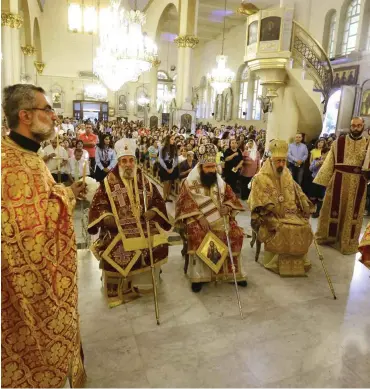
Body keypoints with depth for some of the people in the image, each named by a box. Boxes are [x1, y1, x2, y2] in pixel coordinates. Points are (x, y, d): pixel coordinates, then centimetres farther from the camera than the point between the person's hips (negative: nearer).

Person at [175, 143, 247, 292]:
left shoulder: (220, 182, 11)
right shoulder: (190, 182, -3)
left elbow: (231, 197, 15)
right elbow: (185, 204, -10)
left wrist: (227, 207, -9)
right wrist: (199, 217, -22)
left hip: (219, 218, 4)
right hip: (196, 218, -4)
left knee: (236, 233, -17)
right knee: (197, 234, -34)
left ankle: (232, 271, 0)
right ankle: (198, 275, -22)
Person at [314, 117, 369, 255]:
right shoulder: (339, 142, 1)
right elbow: (329, 162, 0)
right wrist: (322, 180, -4)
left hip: (358, 183, 1)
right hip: (338, 180, -1)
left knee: (352, 212, 9)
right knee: (333, 208, 9)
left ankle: (348, 242, 22)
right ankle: (328, 236, 26)